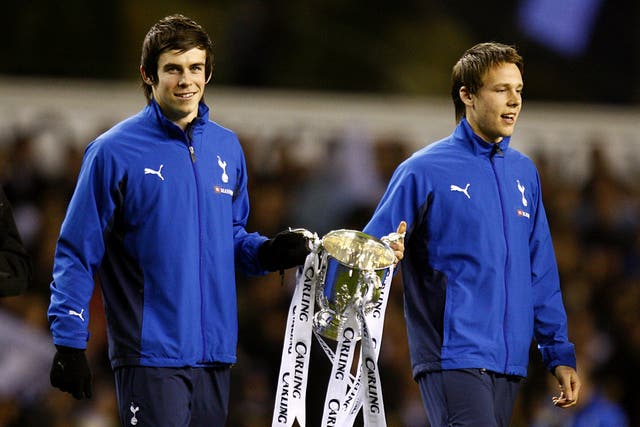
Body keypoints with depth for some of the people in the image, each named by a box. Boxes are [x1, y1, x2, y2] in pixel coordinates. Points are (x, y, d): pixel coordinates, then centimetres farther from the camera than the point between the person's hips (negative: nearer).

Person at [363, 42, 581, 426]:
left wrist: (560, 355, 15)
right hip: (452, 359, -6)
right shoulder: (424, 171, -4)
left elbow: (541, 275, 18)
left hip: (509, 365, 6)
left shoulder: (524, 173, 14)